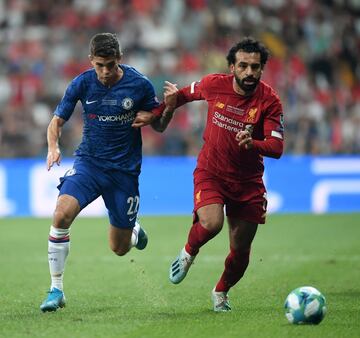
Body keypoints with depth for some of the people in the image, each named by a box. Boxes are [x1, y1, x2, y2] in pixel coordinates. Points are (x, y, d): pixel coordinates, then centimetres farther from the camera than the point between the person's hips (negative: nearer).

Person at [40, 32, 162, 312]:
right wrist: (53, 147, -19)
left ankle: (134, 230, 46)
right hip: (89, 161, 1)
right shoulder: (82, 84, -6)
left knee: (120, 248, 6)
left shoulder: (140, 85, -8)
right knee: (62, 214, -27)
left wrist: (151, 117, -20)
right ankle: (56, 289, -16)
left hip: (125, 170, 0)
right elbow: (57, 121, 2)